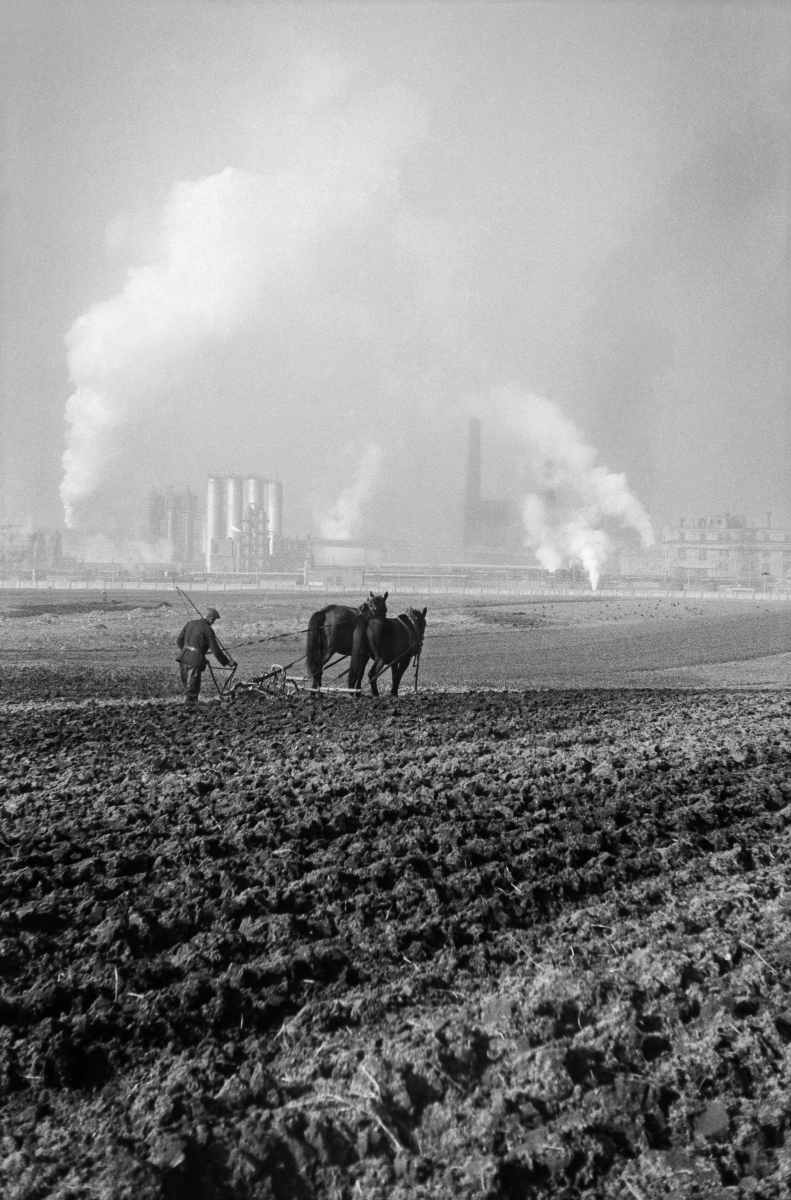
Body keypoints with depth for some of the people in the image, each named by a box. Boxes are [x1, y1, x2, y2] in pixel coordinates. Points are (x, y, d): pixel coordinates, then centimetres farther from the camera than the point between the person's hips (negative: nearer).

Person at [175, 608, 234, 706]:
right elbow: (216, 651, -7)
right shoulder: (208, 630, -8)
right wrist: (227, 662, 3)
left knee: (186, 684, 17)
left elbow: (179, 641, 17)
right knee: (193, 685, 0)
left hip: (183, 657, 7)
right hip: (195, 660, -7)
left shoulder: (190, 624, 11)